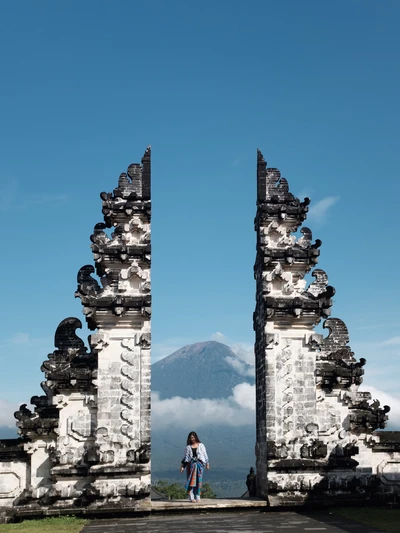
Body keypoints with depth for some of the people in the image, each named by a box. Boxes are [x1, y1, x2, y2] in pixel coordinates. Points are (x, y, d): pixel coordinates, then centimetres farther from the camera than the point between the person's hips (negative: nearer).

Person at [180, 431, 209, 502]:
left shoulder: (201, 445, 9)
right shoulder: (188, 447, 10)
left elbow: (205, 454, 10)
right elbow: (185, 457, 12)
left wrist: (207, 464, 6)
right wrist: (182, 466, 6)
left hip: (199, 464, 0)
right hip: (191, 464, 0)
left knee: (199, 480, -1)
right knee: (191, 480, -7)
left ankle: (197, 497, 5)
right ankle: (191, 497, -10)